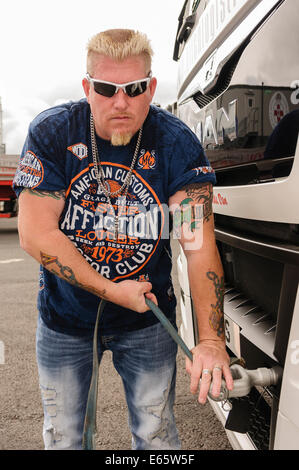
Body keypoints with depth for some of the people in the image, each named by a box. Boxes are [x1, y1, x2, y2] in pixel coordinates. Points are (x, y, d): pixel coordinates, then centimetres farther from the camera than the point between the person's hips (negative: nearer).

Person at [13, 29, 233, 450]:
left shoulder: (177, 144, -14)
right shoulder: (51, 133, -13)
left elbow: (199, 246, -20)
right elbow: (35, 234, -18)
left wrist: (210, 339, -30)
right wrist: (114, 291, -20)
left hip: (148, 319, 0)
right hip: (64, 319, 1)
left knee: (156, 436, 16)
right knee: (62, 438, 21)